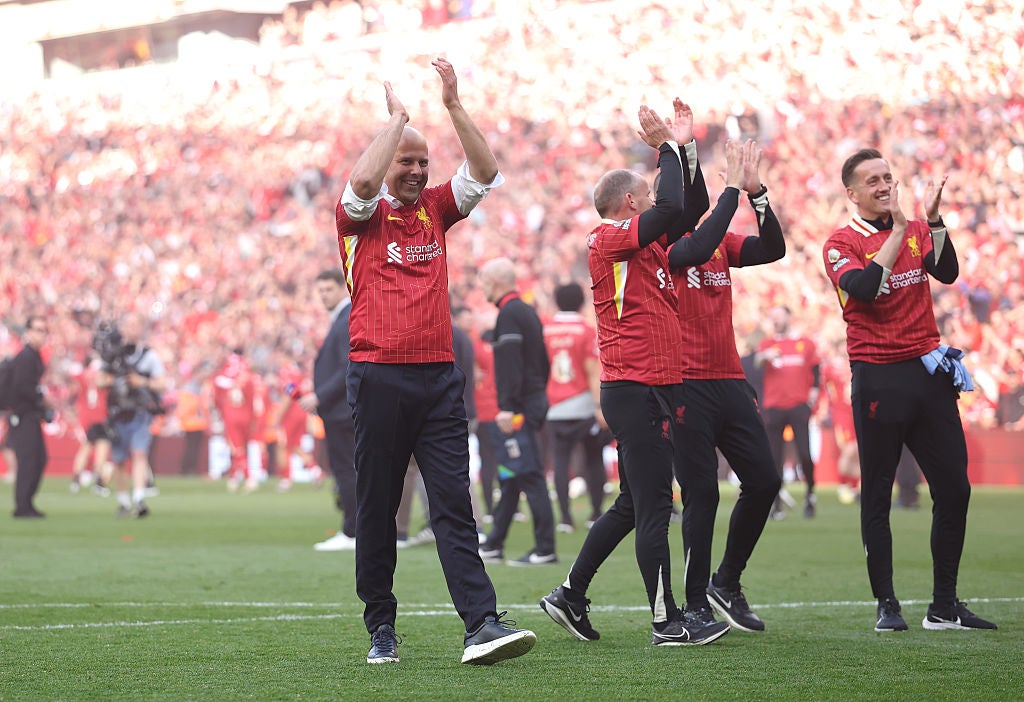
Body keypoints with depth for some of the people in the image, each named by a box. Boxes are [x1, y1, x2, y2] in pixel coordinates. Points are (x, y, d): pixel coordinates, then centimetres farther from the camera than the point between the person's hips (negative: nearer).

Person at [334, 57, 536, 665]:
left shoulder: (436, 208, 16)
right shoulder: (362, 215, 4)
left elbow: (485, 172, 4)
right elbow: (362, 183, -19)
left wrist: (453, 103, -4)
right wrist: (398, 117, -8)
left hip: (439, 375, 3)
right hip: (379, 378, -3)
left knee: (454, 504, -4)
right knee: (377, 508, 3)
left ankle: (481, 625, -14)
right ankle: (381, 628, 12)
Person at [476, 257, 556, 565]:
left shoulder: (509, 315, -14)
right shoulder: (528, 312, 17)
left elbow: (511, 365, -22)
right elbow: (543, 362, 21)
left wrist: (508, 407, -25)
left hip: (519, 409, -10)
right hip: (535, 401, 10)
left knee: (529, 476, -8)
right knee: (510, 477, 14)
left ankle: (545, 549, -8)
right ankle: (493, 545, 20)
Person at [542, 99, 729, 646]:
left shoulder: (642, 242, 17)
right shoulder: (608, 238, -9)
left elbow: (689, 210, 23)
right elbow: (671, 208, -20)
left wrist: (684, 146, 16)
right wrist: (667, 146, -7)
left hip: (650, 389, 10)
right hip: (637, 390, -10)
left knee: (633, 506, 16)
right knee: (652, 507, -6)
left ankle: (570, 596, 22)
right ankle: (668, 622, -3)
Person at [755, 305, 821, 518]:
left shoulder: (806, 343, 11)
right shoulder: (767, 343, 10)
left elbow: (816, 371, 16)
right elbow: (756, 362, -9)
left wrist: (814, 391, 1)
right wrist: (764, 356, -31)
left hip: (799, 405, -1)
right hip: (773, 407, 1)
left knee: (805, 454, -9)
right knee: (773, 456, -1)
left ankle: (811, 494, 14)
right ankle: (776, 504, 6)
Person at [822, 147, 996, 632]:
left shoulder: (918, 231, 13)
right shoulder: (842, 242, 0)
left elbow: (947, 272, -6)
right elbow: (864, 289, -20)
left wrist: (933, 218, -18)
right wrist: (898, 228, -19)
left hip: (928, 369, 5)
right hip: (877, 377, -4)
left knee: (954, 488, 3)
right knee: (876, 495, 0)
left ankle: (945, 606, 11)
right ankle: (887, 605, 7)